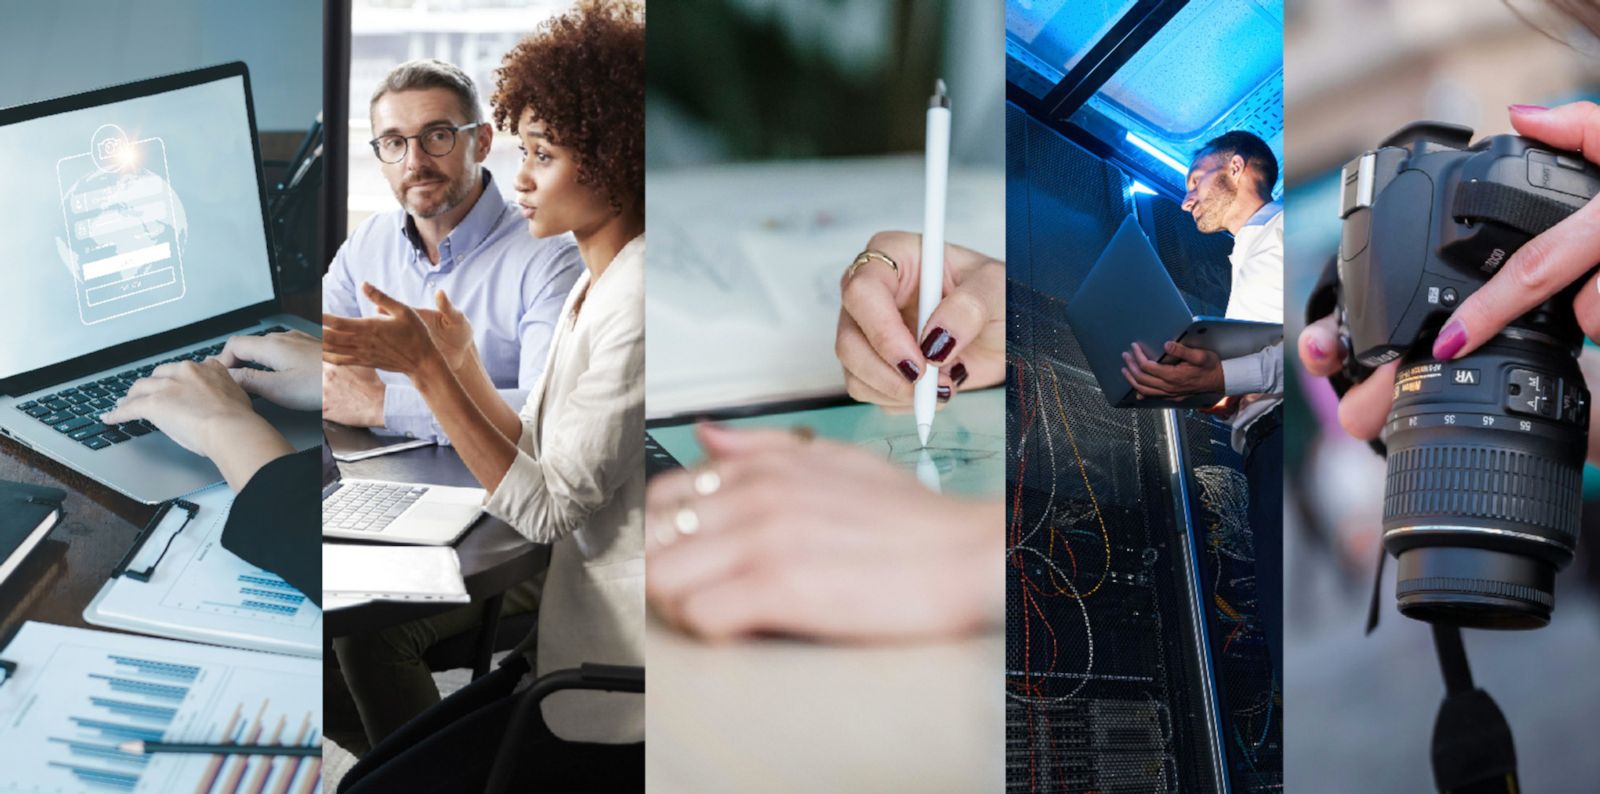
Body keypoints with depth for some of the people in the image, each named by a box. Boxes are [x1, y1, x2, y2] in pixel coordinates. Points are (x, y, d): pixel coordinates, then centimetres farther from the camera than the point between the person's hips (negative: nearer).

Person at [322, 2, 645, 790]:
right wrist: (460, 365, 3)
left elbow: (550, 509, -20)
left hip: (619, 698, -9)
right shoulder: (596, 288, 11)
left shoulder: (637, 304, -19)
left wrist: (426, 367, -20)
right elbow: (546, 467, 11)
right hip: (574, 651, 9)